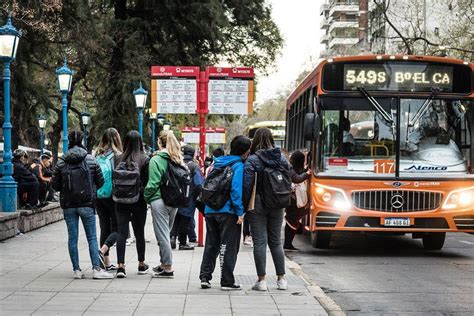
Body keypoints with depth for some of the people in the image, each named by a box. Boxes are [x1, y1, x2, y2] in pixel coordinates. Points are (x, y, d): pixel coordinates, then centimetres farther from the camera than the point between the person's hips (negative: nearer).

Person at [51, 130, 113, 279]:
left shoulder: (61, 162, -1)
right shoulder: (90, 160, -3)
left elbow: (55, 184, 2)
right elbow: (100, 181, 0)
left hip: (68, 205, 1)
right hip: (86, 203, -1)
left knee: (72, 238, 6)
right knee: (92, 237, 2)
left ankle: (77, 270, 7)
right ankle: (96, 269, -3)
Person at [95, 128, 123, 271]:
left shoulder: (97, 156, 2)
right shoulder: (117, 156, -10)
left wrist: (94, 194, 15)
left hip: (98, 197, 5)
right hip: (113, 196, -5)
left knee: (104, 228, 11)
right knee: (116, 228, 5)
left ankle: (107, 263, 12)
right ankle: (102, 251, -18)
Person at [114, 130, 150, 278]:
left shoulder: (119, 159, -4)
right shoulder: (144, 159, -7)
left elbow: (113, 179, -1)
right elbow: (147, 181, -6)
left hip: (121, 200, 1)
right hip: (138, 201, 0)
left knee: (121, 232, 1)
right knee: (139, 232, 13)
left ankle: (120, 266, -10)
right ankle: (141, 265, 26)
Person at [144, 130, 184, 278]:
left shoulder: (156, 160, -10)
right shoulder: (178, 160, 7)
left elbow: (153, 183, -14)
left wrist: (146, 196, 1)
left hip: (159, 201, -6)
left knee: (162, 234, -2)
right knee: (165, 233, 19)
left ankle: (168, 268, -2)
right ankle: (164, 264, 26)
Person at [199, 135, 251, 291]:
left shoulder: (218, 163, 13)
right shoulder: (238, 165, -10)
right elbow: (236, 189, -19)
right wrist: (240, 212, -17)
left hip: (210, 210, 7)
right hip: (228, 212, -7)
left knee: (211, 245, 15)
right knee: (229, 247, 1)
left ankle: (205, 277, 13)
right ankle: (227, 282, 3)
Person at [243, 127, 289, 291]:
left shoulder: (252, 160, -12)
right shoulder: (282, 159, 3)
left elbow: (247, 185, -15)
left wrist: (244, 205, -7)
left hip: (258, 205, -4)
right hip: (277, 207, 4)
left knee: (259, 242, 0)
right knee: (276, 241, 15)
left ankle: (261, 280, 0)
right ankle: (281, 279, 16)